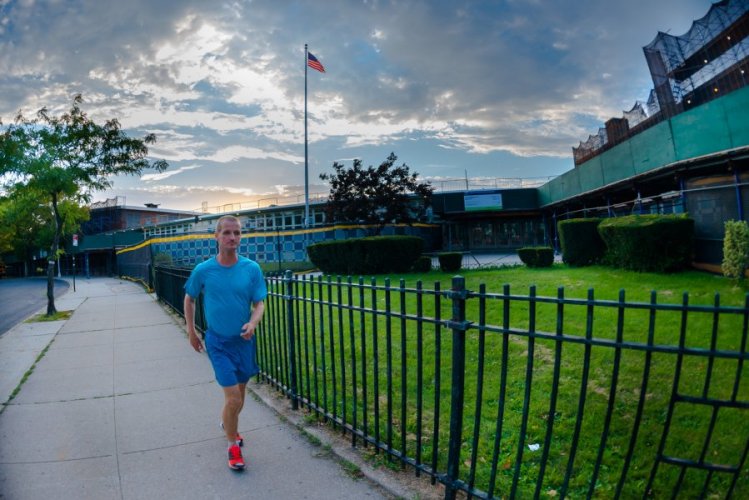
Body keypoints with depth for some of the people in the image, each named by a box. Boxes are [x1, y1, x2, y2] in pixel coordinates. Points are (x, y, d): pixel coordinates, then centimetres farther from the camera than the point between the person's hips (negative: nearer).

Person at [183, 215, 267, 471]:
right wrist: (191, 332, 7)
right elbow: (189, 299, 7)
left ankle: (227, 423, 49)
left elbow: (259, 303, -4)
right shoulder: (203, 270, -10)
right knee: (233, 398, -8)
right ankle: (233, 445, 14)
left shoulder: (252, 268, -9)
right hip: (218, 341, -2)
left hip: (244, 340, 3)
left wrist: (253, 323, -24)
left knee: (239, 393, 19)